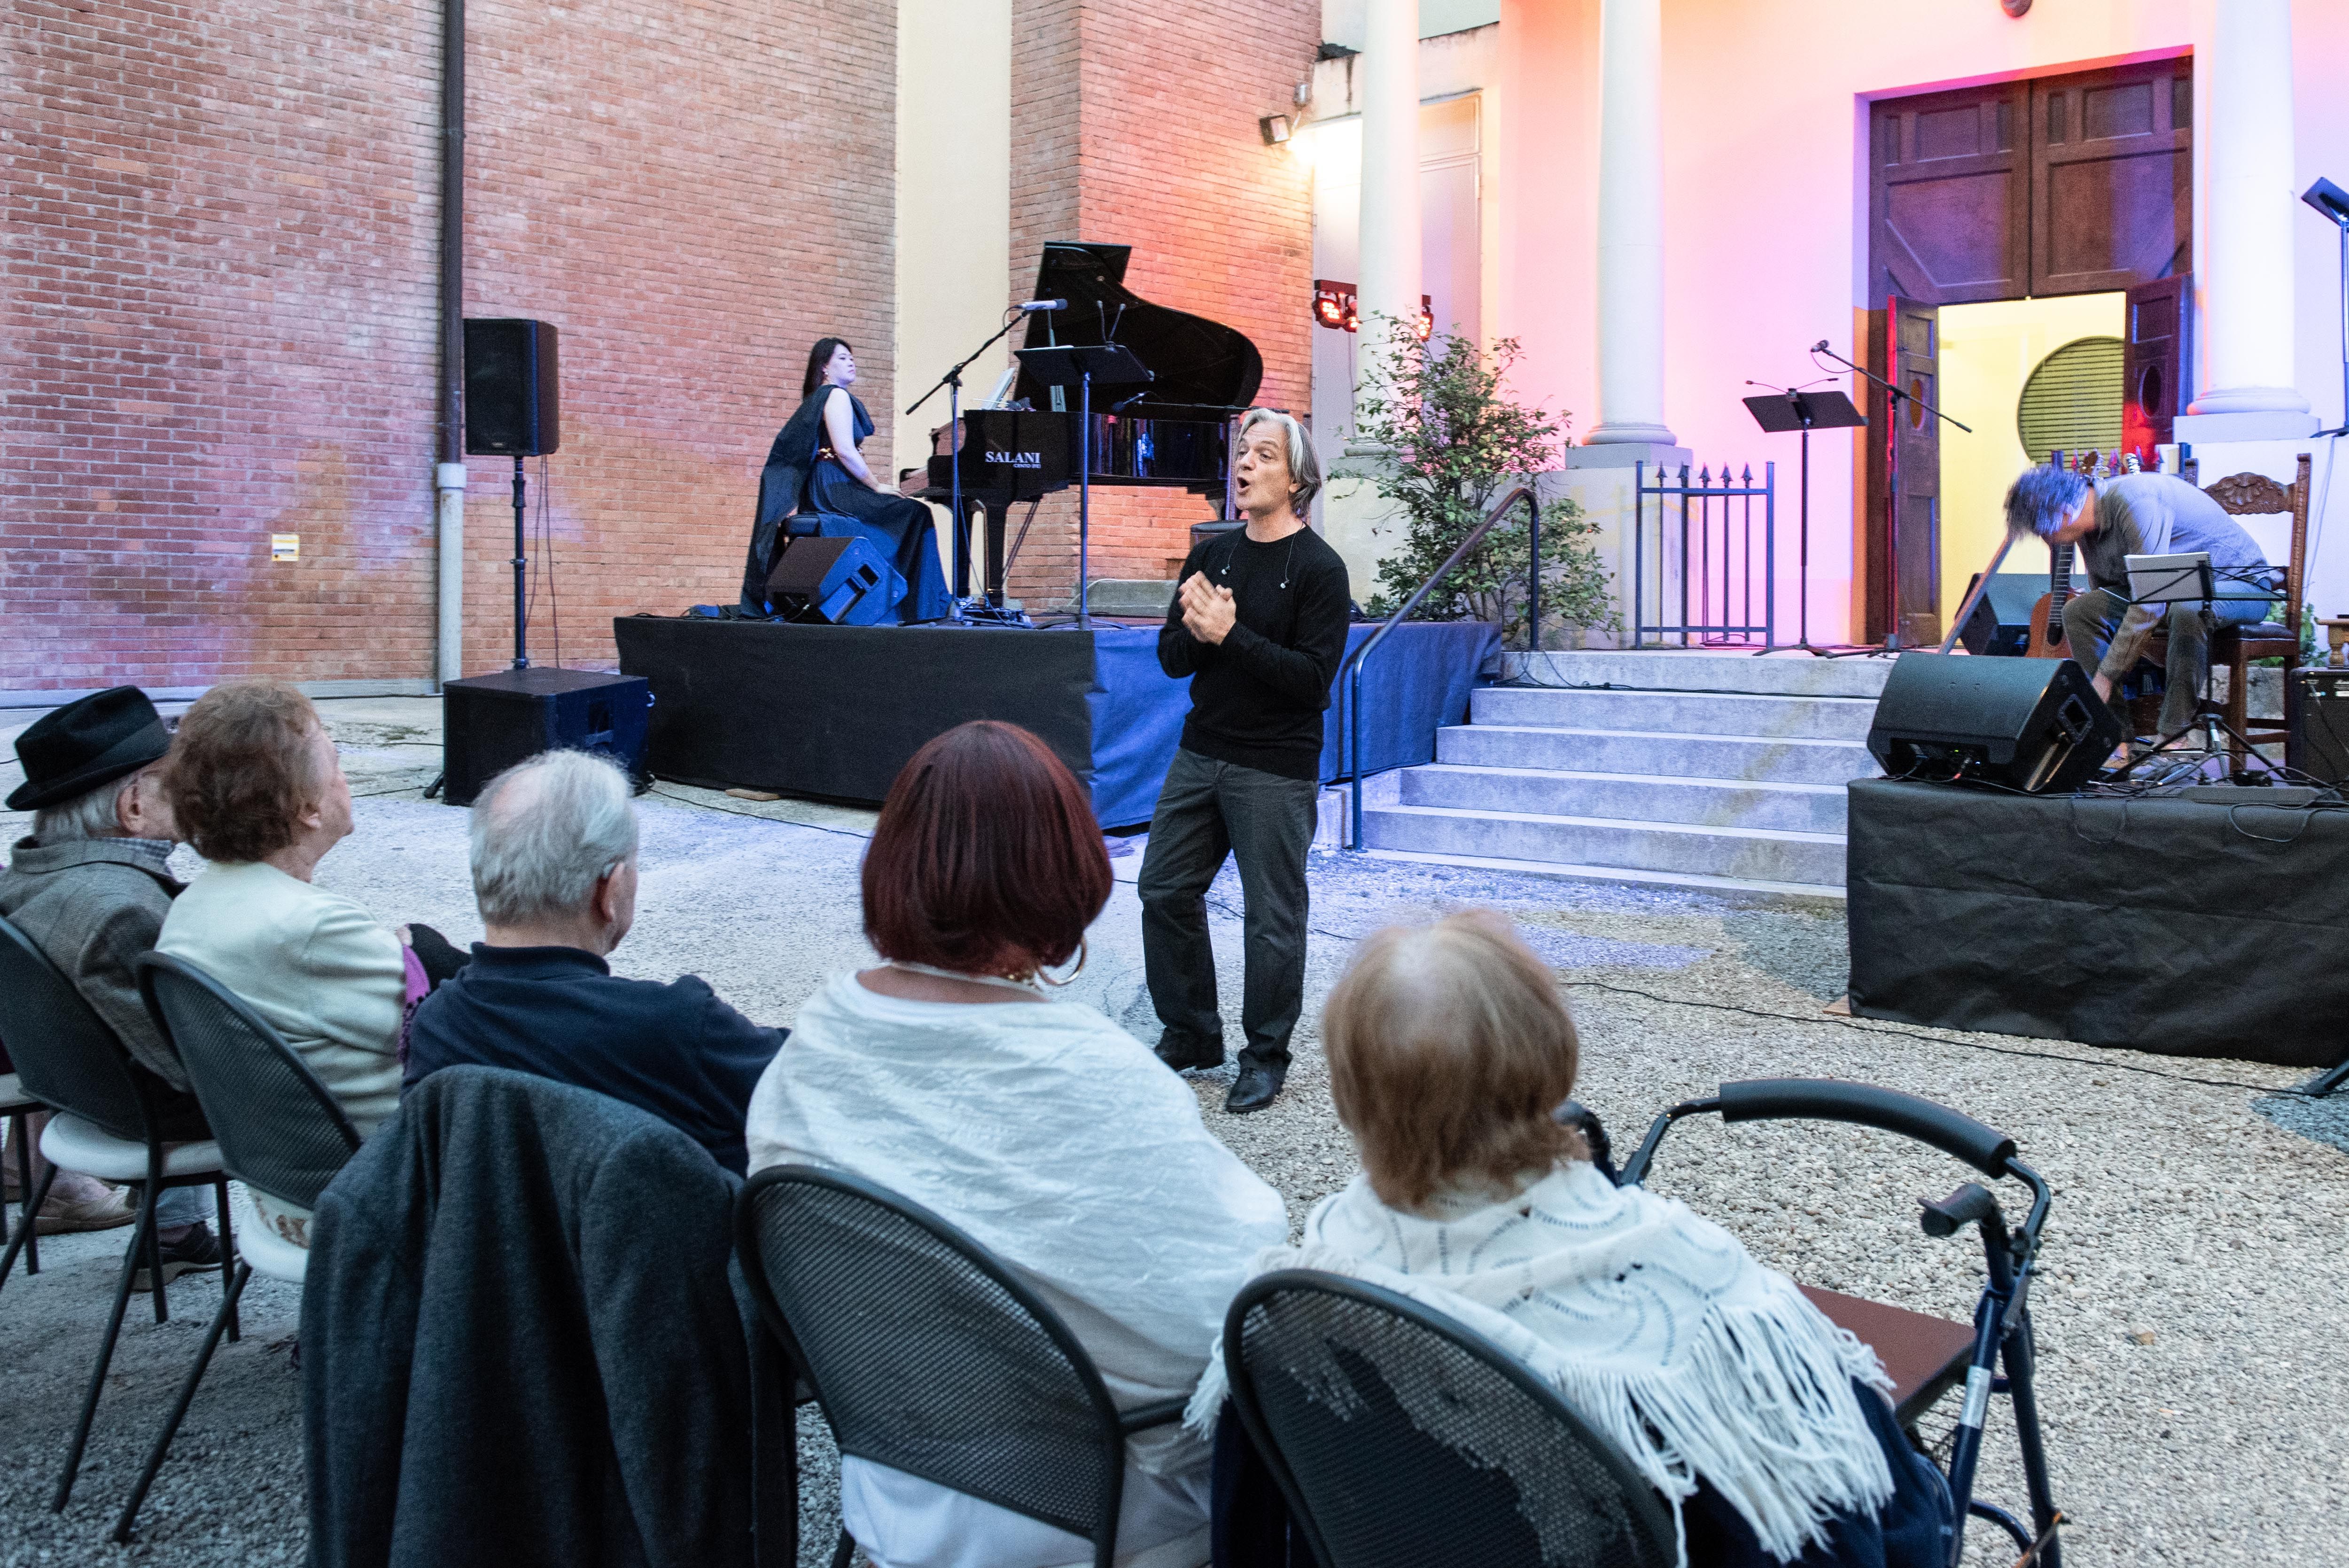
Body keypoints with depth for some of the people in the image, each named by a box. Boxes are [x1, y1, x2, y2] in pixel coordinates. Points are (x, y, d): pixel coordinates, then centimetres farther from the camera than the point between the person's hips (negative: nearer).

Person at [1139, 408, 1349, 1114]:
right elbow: (1172, 658, 9)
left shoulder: (1319, 568, -9)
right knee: (1165, 890, 9)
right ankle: (1191, 1035, 26)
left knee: (1272, 916, 1)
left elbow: (1313, 676, -18)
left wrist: (1230, 635, -22)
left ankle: (1266, 1056, 19)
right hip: (1201, 754, 6)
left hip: (1276, 770, -6)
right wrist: (1195, 631, -13)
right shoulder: (1212, 554, 10)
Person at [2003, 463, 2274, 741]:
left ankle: (2175, 736, -30)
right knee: (2078, 610, -10)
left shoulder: (2135, 502, -30)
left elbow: (2149, 604, -34)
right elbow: (2107, 604, 10)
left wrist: (2106, 676, -31)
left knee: (2186, 609, -40)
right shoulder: (2088, 528, -2)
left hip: (2240, 580, -8)